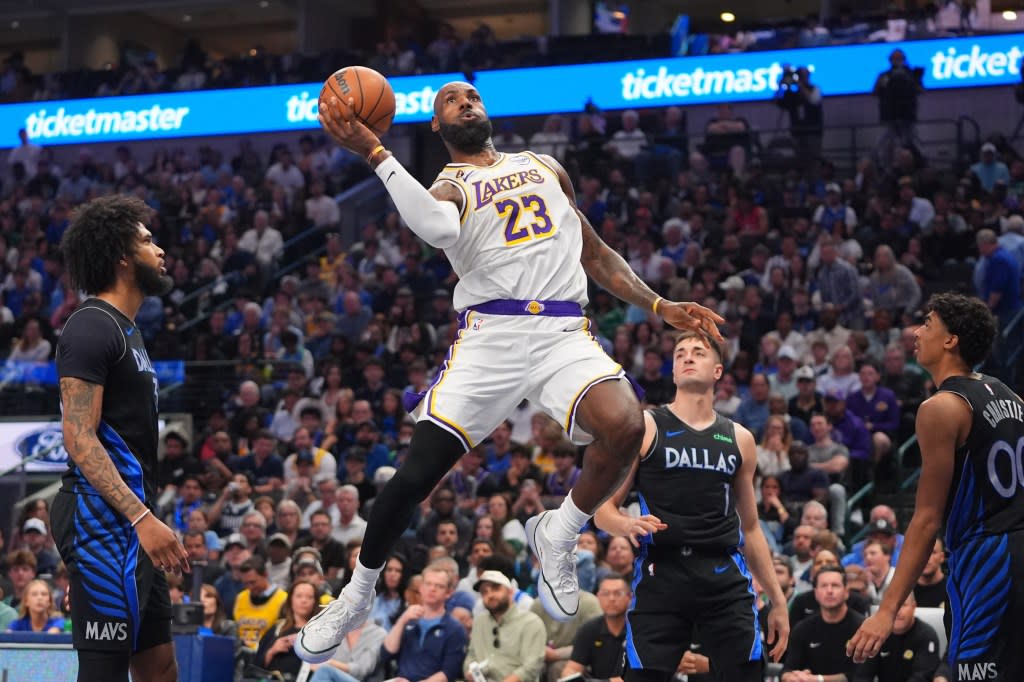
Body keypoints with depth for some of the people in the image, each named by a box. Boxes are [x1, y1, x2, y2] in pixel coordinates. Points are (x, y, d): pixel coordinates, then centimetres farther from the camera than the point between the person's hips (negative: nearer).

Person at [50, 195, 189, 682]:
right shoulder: (91, 327, -11)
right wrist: (142, 518, -27)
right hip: (102, 517, -10)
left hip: (131, 521, 10)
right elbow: (79, 438, -20)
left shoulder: (126, 329, 20)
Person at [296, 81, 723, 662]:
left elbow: (597, 253, 31)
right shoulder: (450, 185, 10)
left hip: (563, 332, 2)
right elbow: (439, 228, -18)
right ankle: (358, 595, 16)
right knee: (418, 473, -10)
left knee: (625, 426, -29)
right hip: (490, 335, -2)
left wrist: (660, 307, 20)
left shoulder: (544, 167, 25)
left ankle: (558, 534, -2)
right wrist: (375, 153, -21)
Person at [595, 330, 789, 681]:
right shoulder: (645, 426, 4)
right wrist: (628, 525, -21)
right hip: (661, 574, -3)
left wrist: (777, 599, 17)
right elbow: (603, 509, 2)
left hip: (725, 577, 3)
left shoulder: (740, 439, 15)